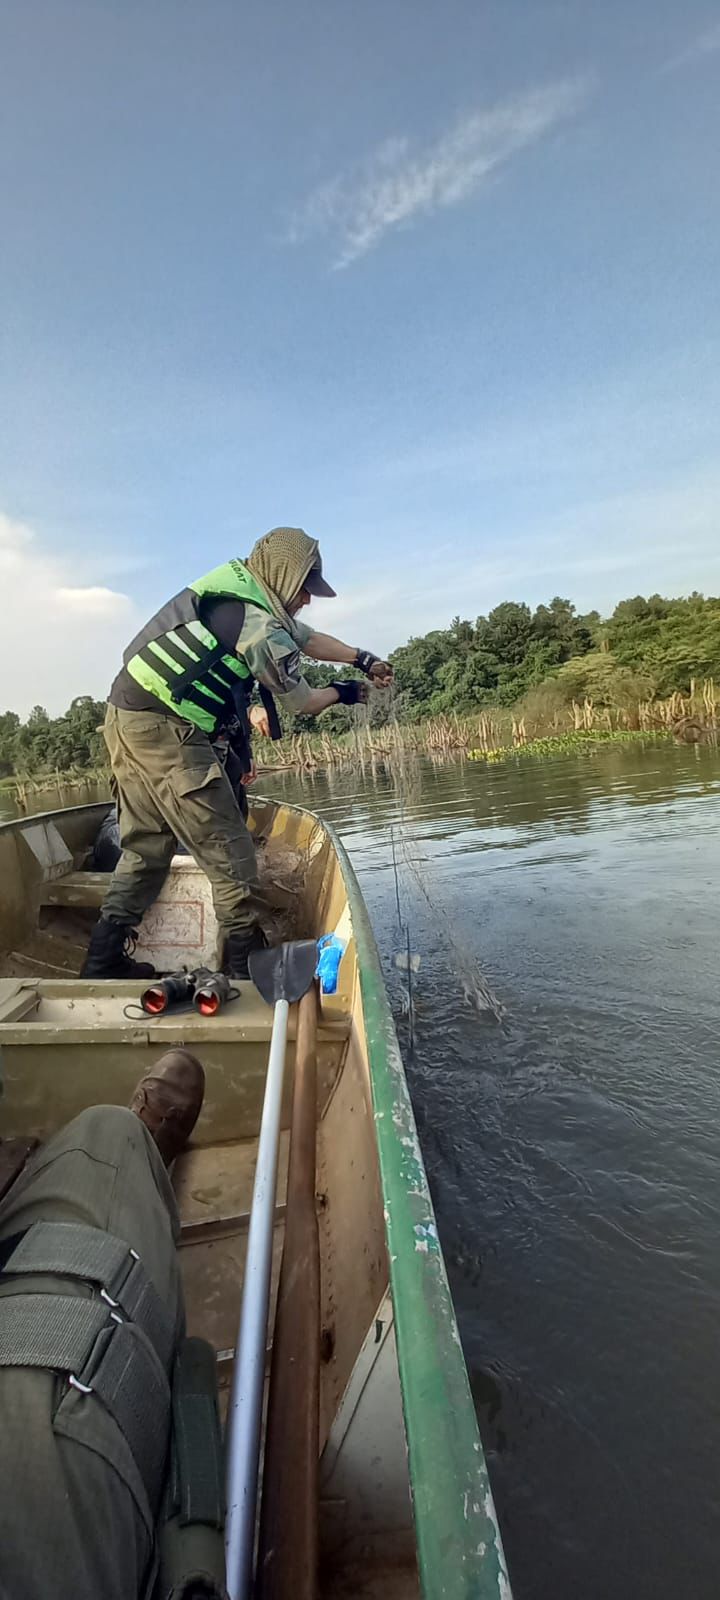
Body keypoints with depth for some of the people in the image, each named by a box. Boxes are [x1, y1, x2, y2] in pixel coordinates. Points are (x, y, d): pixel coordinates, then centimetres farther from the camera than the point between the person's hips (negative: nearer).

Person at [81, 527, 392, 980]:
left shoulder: (237, 587, 14)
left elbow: (306, 637, 25)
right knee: (229, 853, -3)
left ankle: (105, 960, 17)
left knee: (146, 847, 15)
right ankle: (248, 966, 7)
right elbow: (302, 701, 3)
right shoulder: (261, 627, -13)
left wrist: (363, 658, 29)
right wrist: (343, 692, 22)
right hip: (166, 732, -10)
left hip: (128, 718, 10)